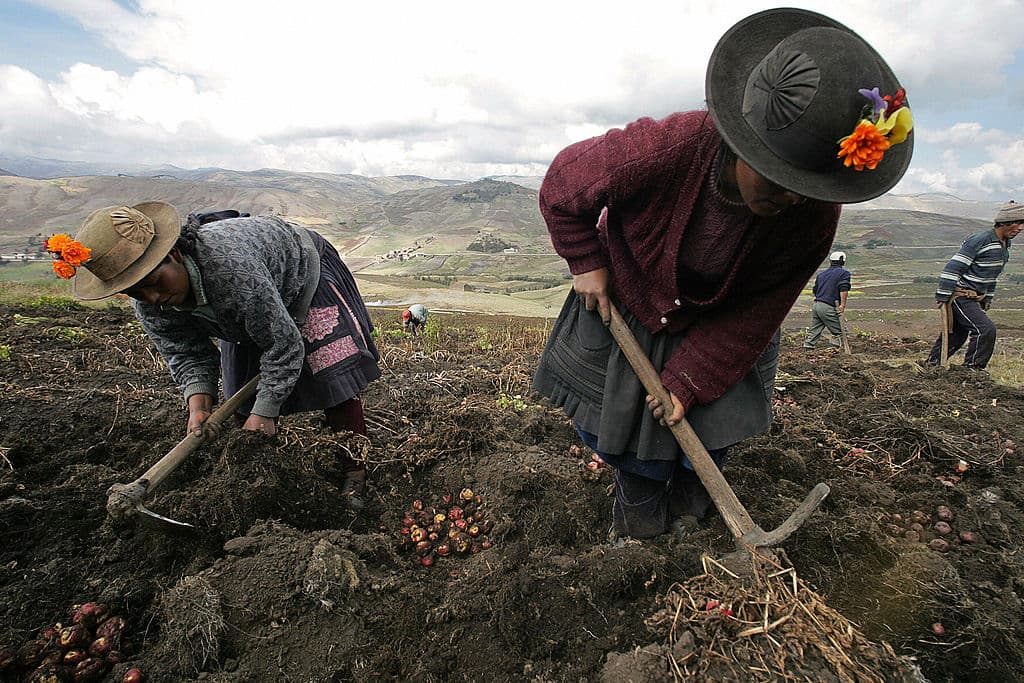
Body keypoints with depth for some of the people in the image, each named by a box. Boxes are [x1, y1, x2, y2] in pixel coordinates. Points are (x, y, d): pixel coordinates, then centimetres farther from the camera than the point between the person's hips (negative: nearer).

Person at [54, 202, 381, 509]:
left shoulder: (231, 265, -45)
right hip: (247, 313, 7)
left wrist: (264, 413, -31)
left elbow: (283, 344, -37)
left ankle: (355, 472, -4)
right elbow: (187, 356, -10)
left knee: (333, 375, -16)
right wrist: (199, 406, -29)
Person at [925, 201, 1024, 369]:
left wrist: (988, 298, 22)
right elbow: (953, 268, -20)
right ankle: (972, 368, -2)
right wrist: (942, 297, -20)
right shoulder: (979, 240, -18)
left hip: (975, 298, 10)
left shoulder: (1005, 245, 12)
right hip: (960, 297, -10)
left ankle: (932, 362, 24)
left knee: (958, 333, 13)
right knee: (986, 329, -16)